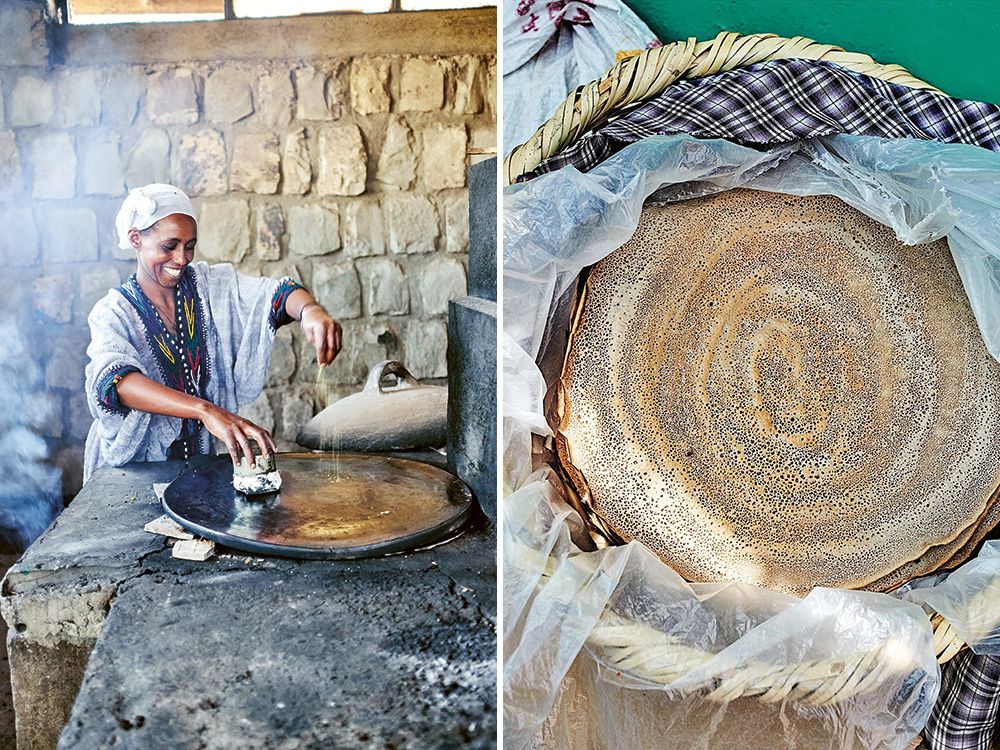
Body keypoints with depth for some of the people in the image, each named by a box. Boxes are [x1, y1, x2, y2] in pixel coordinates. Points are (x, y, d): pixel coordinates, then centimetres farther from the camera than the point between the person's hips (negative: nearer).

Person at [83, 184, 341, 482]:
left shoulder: (210, 285, 2)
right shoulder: (112, 312, -9)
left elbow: (273, 292, -14)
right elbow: (114, 380, -28)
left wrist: (309, 310, -39)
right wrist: (205, 410, -44)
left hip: (200, 456, 3)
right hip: (134, 469, -3)